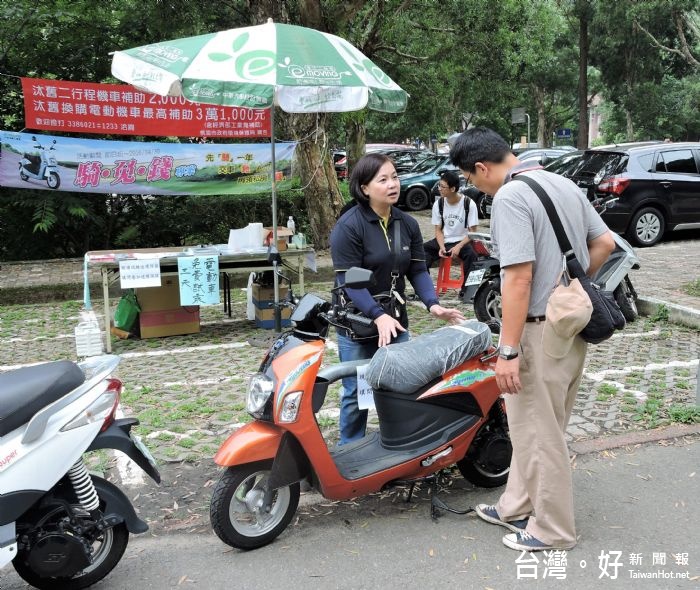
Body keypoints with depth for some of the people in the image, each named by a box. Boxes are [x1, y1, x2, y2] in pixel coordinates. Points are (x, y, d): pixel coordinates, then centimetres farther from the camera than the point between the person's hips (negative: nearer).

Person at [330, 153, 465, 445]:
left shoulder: (407, 224, 5)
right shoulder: (348, 226, -14)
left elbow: (417, 270, 4)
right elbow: (348, 280, -19)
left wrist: (433, 304, -14)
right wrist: (378, 316, -30)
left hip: (396, 322, 5)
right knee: (357, 395, 5)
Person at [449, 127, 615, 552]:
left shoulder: (510, 197, -17)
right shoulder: (564, 183, 10)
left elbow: (519, 278, -24)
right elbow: (605, 243, 14)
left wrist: (508, 351, -21)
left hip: (540, 330, -9)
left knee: (540, 432, 5)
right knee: (534, 424, 20)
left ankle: (553, 530, 20)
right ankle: (519, 508, 34)